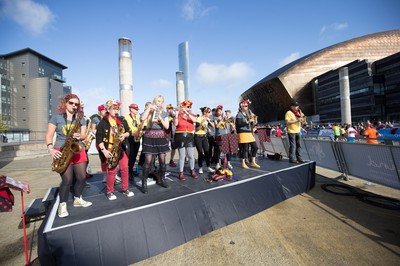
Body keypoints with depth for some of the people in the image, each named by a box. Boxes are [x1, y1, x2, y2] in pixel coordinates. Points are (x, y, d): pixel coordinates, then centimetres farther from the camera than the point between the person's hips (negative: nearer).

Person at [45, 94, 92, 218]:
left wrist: (79, 136, -17)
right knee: (67, 179, -7)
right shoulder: (56, 117, 3)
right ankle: (62, 205, 13)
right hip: (62, 151, -3)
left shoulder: (81, 119, 11)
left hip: (78, 150, 4)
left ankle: (77, 199, 24)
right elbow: (49, 135, -1)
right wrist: (51, 149, -15)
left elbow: (83, 135, 6)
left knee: (82, 177, 3)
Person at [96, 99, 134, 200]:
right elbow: (99, 138, -9)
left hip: (121, 148, 4)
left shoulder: (122, 120, 5)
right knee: (112, 171, 0)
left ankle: (125, 189, 22)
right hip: (109, 150, -4)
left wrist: (124, 135, -12)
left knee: (125, 168, 6)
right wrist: (104, 150, -17)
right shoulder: (103, 122, -7)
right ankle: (109, 192, 19)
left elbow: (128, 131, 10)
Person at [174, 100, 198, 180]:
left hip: (189, 137, 3)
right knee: (182, 156, 0)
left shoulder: (192, 115, 8)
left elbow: (194, 120, -14)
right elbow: (175, 124, -16)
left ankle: (192, 171, 25)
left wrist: (187, 113, -19)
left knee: (191, 156, 8)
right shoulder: (178, 115, -1)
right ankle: (181, 173, 12)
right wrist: (176, 114, -19)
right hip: (180, 137, -3)